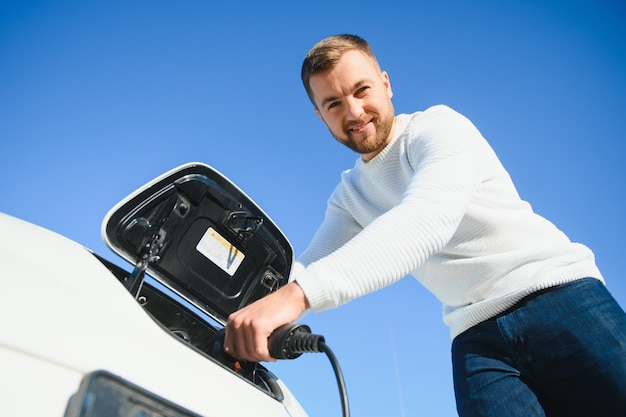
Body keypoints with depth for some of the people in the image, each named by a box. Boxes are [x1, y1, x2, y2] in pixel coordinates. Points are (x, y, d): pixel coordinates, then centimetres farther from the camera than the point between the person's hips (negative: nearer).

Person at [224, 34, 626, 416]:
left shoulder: (438, 126, -8)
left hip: (559, 295, -3)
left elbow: (426, 221, -27)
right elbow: (305, 270, 12)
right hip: (478, 337, 4)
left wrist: (297, 294, -38)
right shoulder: (349, 196, 12)